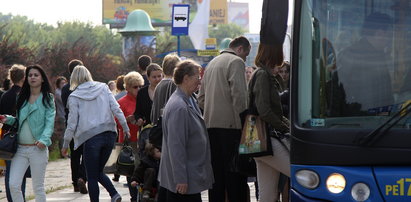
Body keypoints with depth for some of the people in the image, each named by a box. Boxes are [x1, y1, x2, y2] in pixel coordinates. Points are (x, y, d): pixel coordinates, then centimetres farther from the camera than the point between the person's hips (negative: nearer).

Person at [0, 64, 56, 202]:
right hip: (20, 148, 4)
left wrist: (44, 139, -25)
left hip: (38, 148, -4)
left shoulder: (47, 99, 0)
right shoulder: (22, 98, 13)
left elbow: (49, 123, -9)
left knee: (38, 187, 3)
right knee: (13, 185, -6)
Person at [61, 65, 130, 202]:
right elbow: (116, 109, 1)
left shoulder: (74, 96, -1)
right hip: (109, 134, 4)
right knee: (99, 171, 18)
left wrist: (65, 144, 7)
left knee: (92, 176, 5)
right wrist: (125, 128, 7)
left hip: (91, 137, -4)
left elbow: (72, 122, -1)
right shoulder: (103, 88, 7)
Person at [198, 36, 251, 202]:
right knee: (234, 173, -7)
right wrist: (243, 117, -9)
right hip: (230, 124, -8)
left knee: (216, 171, 9)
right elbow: (239, 94, -15)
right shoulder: (236, 62, -4)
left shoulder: (212, 63, 22)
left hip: (211, 124, 8)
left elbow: (201, 98, 22)